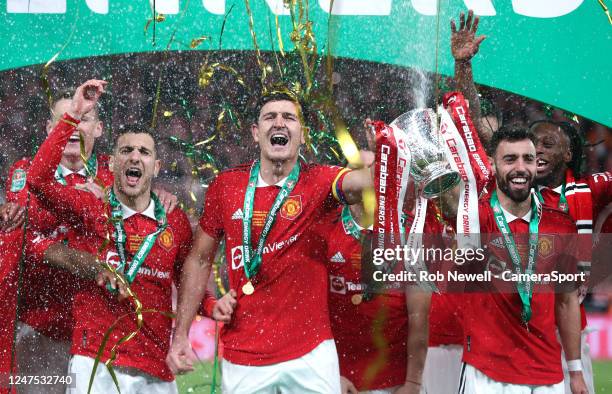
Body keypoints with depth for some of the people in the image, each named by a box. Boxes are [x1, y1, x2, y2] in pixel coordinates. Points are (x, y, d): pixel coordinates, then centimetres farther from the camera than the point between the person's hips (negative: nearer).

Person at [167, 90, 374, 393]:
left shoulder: (319, 183, -4)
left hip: (310, 354, -2)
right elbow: (200, 259, 10)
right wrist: (180, 335, 5)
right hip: (242, 359, 2)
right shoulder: (226, 186, 2)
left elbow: (361, 181, -27)